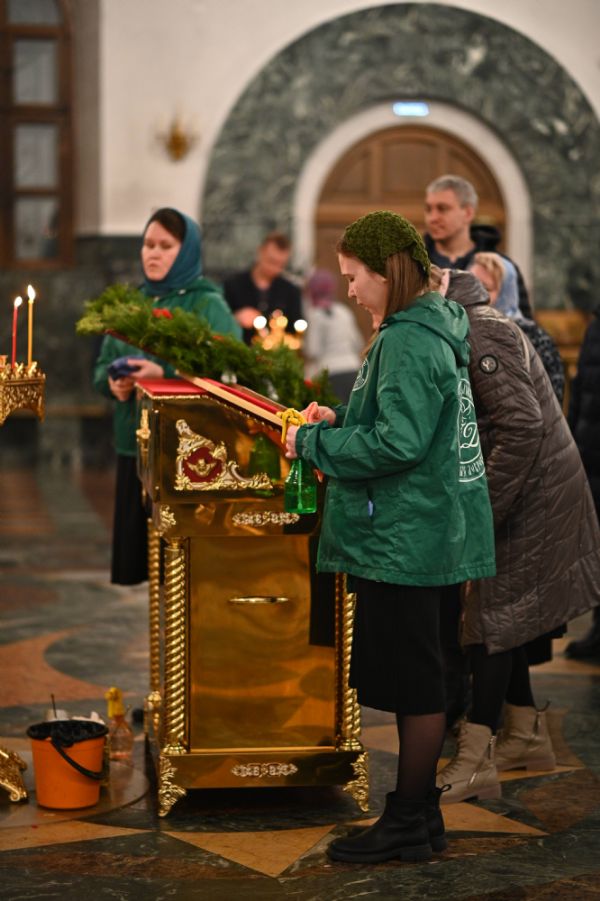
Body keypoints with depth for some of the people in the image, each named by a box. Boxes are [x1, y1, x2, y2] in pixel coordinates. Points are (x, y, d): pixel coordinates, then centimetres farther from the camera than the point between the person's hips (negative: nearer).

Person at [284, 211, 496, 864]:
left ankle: (407, 826, 10)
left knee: (411, 684, 0)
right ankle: (419, 811, 27)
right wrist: (340, 423, 11)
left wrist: (313, 442, -14)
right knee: (410, 681, 17)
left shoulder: (408, 341, -18)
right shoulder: (429, 331, 14)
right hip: (416, 534, 10)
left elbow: (399, 442, -25)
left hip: (405, 537, -10)